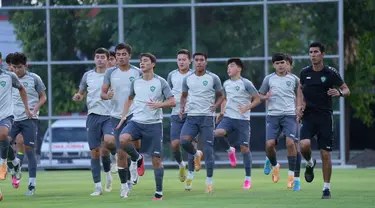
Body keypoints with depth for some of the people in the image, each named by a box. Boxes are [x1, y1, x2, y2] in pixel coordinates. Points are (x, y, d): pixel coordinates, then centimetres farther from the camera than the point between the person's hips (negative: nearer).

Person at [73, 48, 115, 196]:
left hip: (109, 115, -3)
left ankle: (107, 171, 0)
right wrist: (78, 97, -1)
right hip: (93, 115, 3)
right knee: (95, 151, 1)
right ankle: (98, 187, 8)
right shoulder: (88, 75, 10)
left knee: (109, 141, -29)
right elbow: (81, 93, 21)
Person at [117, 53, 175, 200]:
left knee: (156, 160, -1)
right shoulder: (135, 82, 8)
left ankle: (159, 192, 10)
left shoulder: (160, 82, -3)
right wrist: (124, 116, 15)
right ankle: (136, 158, 2)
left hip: (154, 123, -3)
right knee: (123, 139, -29)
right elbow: (130, 99, 25)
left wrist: (159, 104, -24)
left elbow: (172, 102, -6)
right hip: (136, 121, 3)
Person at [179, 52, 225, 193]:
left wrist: (216, 105, -12)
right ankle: (196, 155, 13)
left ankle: (209, 182, 4)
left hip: (207, 117, -2)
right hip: (191, 117, 2)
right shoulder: (187, 79, 7)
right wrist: (182, 107, 2)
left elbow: (221, 96, 8)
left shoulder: (213, 78, 0)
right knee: (184, 141, -22)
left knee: (208, 149, -4)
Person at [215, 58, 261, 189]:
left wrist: (246, 108, -16)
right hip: (228, 118, 4)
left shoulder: (246, 83, -5)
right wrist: (222, 111, 11)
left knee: (244, 148, -1)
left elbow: (257, 99, -3)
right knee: (217, 133, -26)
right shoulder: (226, 84, 12)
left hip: (242, 119, -4)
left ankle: (248, 178, 9)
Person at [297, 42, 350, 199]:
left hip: (325, 117, -2)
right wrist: (299, 105, 7)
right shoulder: (305, 72, 4)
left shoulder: (331, 73, -5)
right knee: (304, 145, -23)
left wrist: (339, 93, -22)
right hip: (308, 116, 2)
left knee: (325, 154, -2)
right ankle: (310, 163, 11)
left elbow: (347, 90, 0)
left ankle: (327, 188, 9)